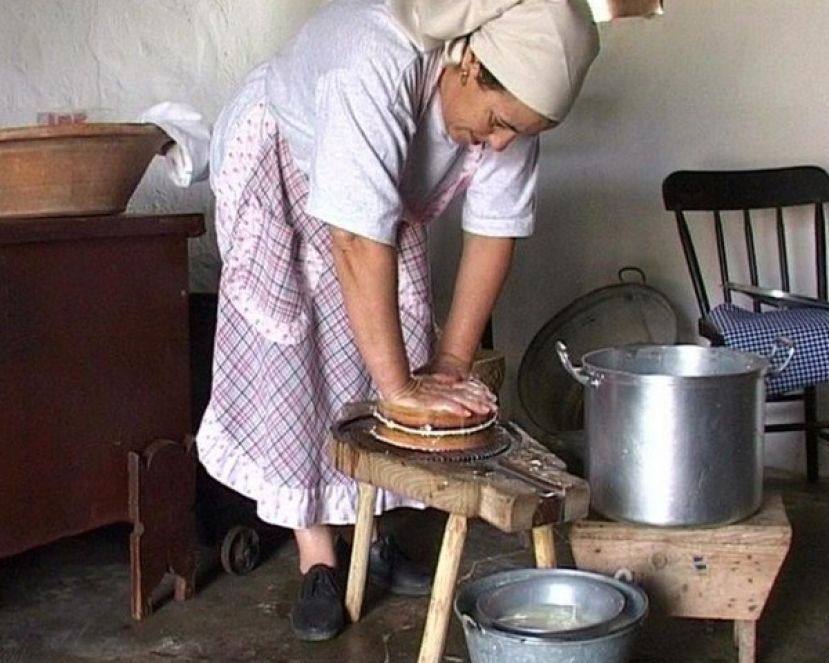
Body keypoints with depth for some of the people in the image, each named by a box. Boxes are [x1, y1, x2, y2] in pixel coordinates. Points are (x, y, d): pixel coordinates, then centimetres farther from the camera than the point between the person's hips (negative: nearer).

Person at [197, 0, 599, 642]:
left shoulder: (512, 95, -22)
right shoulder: (380, 62, -43)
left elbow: (495, 229, -16)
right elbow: (358, 242, -43)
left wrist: (450, 363, -18)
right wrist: (400, 385, -39)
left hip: (387, 196, 6)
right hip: (279, 169, -5)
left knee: (386, 344, 0)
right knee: (284, 358, -11)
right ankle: (316, 558, -3)